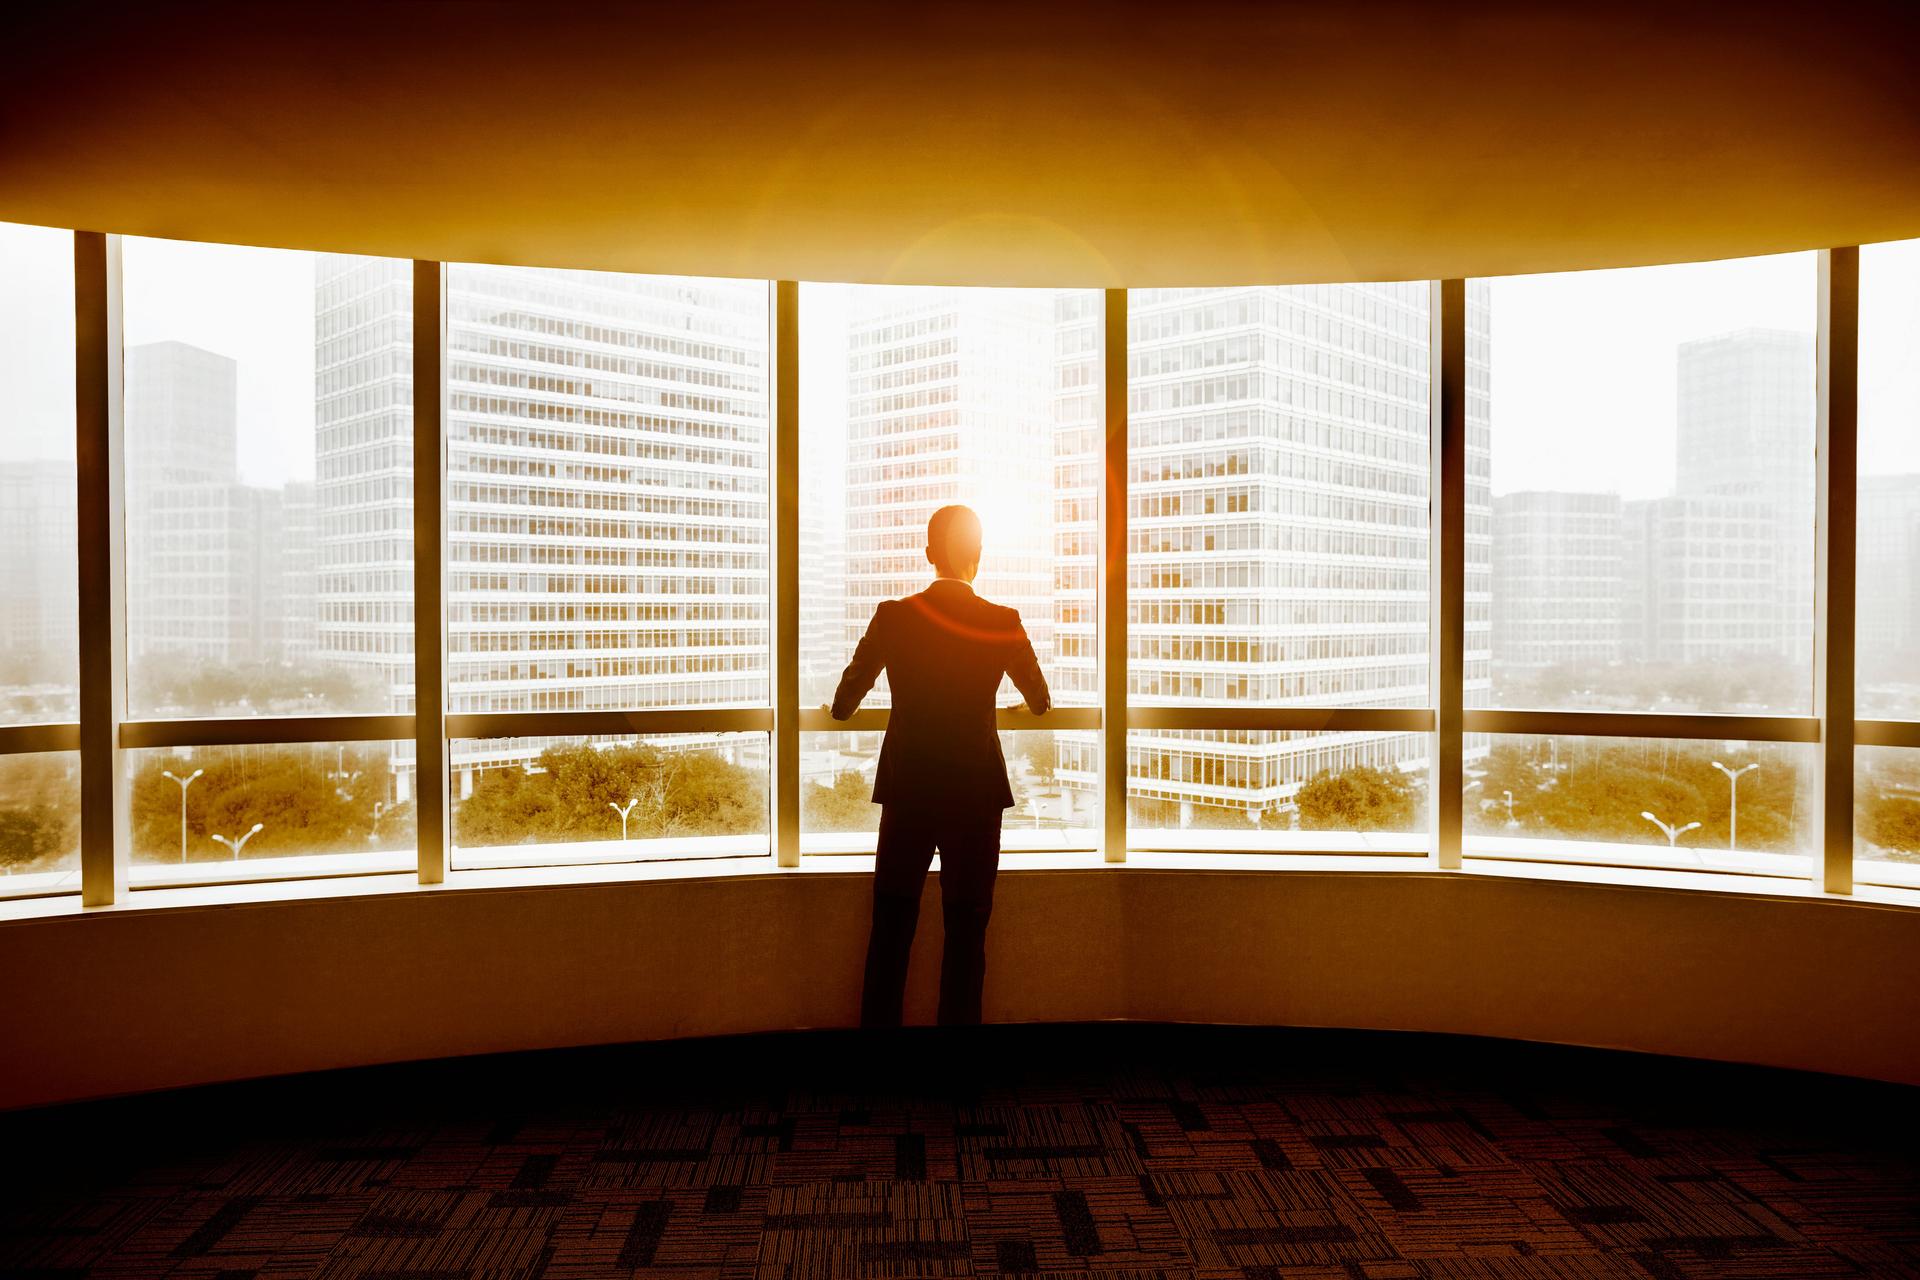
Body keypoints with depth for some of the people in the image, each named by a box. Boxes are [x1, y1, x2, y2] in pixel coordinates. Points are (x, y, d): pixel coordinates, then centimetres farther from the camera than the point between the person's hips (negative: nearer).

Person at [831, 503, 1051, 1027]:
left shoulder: (893, 616, -5)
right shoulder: (1004, 622, -5)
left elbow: (843, 704, 3)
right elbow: (1040, 701, 11)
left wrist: (841, 707, 27)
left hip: (907, 790, 1)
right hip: (977, 791, 0)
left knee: (891, 926, 10)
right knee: (966, 927, 8)